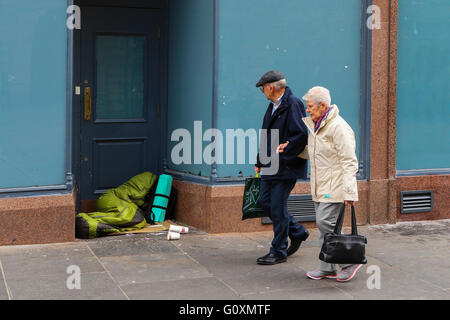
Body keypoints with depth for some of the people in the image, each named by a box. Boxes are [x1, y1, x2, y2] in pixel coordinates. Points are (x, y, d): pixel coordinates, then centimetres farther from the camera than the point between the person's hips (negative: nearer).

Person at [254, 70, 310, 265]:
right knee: (265, 202, 12)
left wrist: (281, 157, -19)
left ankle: (279, 252, 8)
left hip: (286, 168, -10)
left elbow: (300, 135, -22)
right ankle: (297, 232, 29)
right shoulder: (273, 106, 15)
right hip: (271, 166, 10)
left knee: (278, 207, -4)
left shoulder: (293, 104, -15)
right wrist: (260, 162, 19)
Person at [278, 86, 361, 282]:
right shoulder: (314, 125, 13)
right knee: (323, 225, 10)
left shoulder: (338, 127, -15)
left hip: (335, 185, -9)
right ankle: (327, 269, 17)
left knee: (325, 223, -14)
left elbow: (349, 162, -18)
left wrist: (349, 192, -24)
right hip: (320, 186, 9)